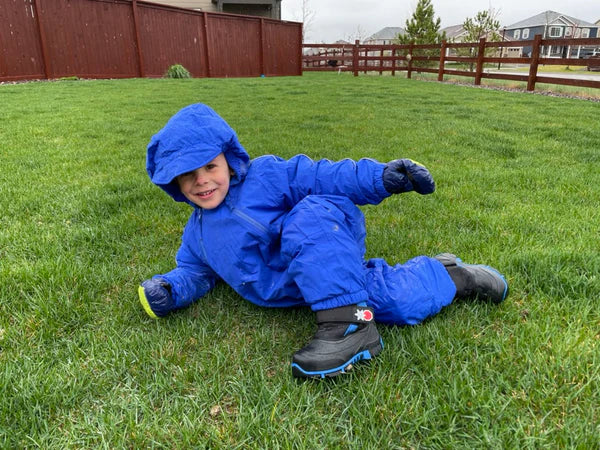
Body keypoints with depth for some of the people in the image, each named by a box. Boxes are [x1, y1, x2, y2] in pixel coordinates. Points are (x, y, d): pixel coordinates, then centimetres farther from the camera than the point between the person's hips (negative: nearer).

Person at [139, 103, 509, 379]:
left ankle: (350, 323, -27)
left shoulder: (265, 174, -5)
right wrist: (171, 289, 2)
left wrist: (380, 178, -23)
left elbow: (323, 176, -10)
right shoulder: (198, 232, 16)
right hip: (298, 289, 5)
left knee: (310, 215, -38)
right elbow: (196, 271, 25)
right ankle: (448, 275, 15)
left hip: (330, 252, -4)